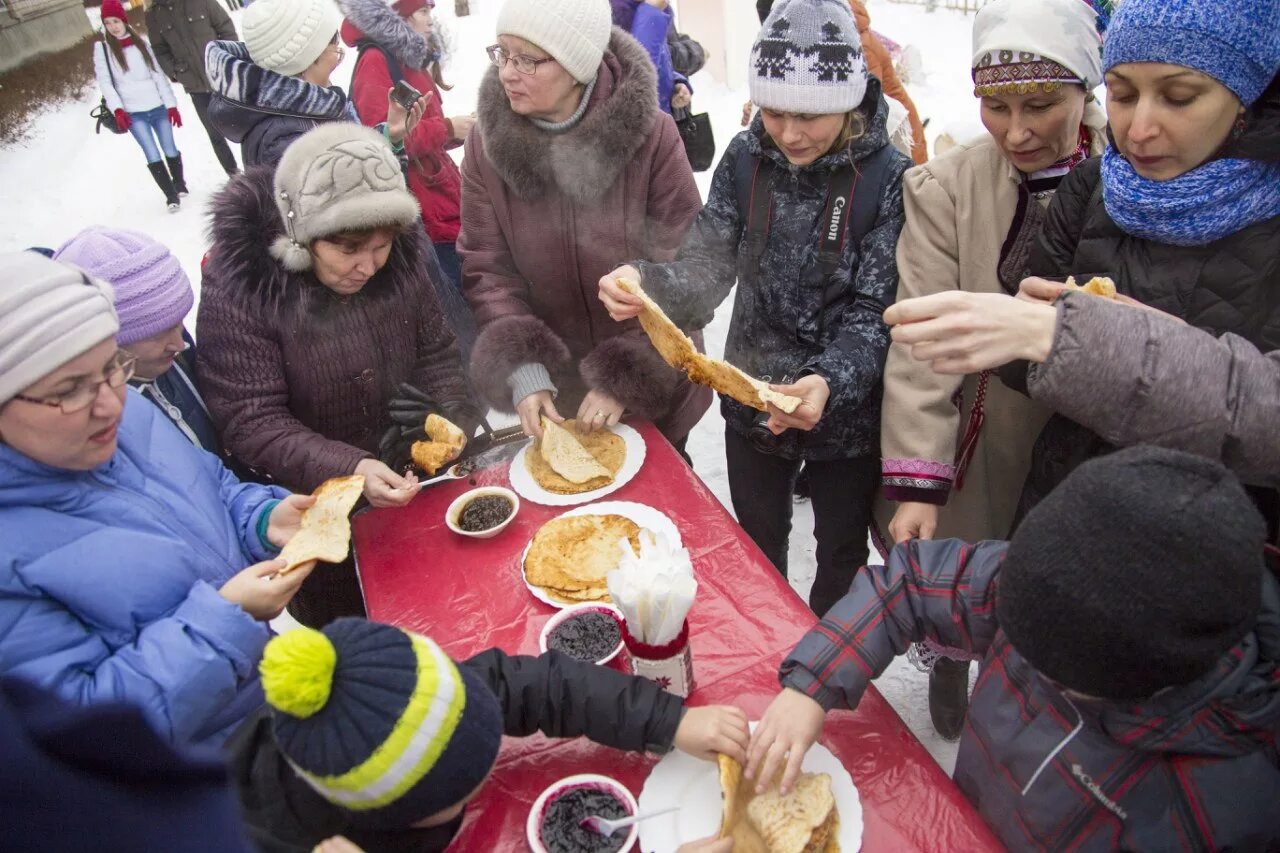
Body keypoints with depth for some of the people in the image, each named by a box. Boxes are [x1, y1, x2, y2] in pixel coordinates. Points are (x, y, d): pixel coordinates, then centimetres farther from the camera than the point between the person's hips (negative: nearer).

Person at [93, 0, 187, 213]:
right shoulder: (102, 49, 2)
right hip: (133, 113, -1)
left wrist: (171, 104, 0)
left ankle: (180, 184, 29)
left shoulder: (141, 42, 7)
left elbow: (158, 74, 6)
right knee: (153, 155, -11)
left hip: (158, 108, 2)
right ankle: (171, 195, -2)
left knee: (170, 150, 5)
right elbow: (104, 82, -3)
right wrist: (117, 109, -17)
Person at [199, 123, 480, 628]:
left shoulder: (404, 252, -10)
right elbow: (249, 422, -23)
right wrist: (347, 469, -37)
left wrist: (450, 421, -20)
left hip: (413, 486, 4)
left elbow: (437, 355, -1)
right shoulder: (237, 288, -23)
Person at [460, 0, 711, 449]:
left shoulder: (652, 134, -19)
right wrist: (522, 370, -21)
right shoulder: (487, 143, -11)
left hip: (653, 385, -1)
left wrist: (626, 377, -21)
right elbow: (487, 270, -7)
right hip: (556, 386, 2)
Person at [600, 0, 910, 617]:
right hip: (752, 403, 3)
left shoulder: (887, 178, -17)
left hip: (847, 412, -2)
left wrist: (830, 382, -38)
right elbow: (705, 272, -12)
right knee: (756, 552, 25)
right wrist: (643, 284, -34)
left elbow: (875, 311, -18)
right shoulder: (746, 158, -8)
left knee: (842, 556, 21)